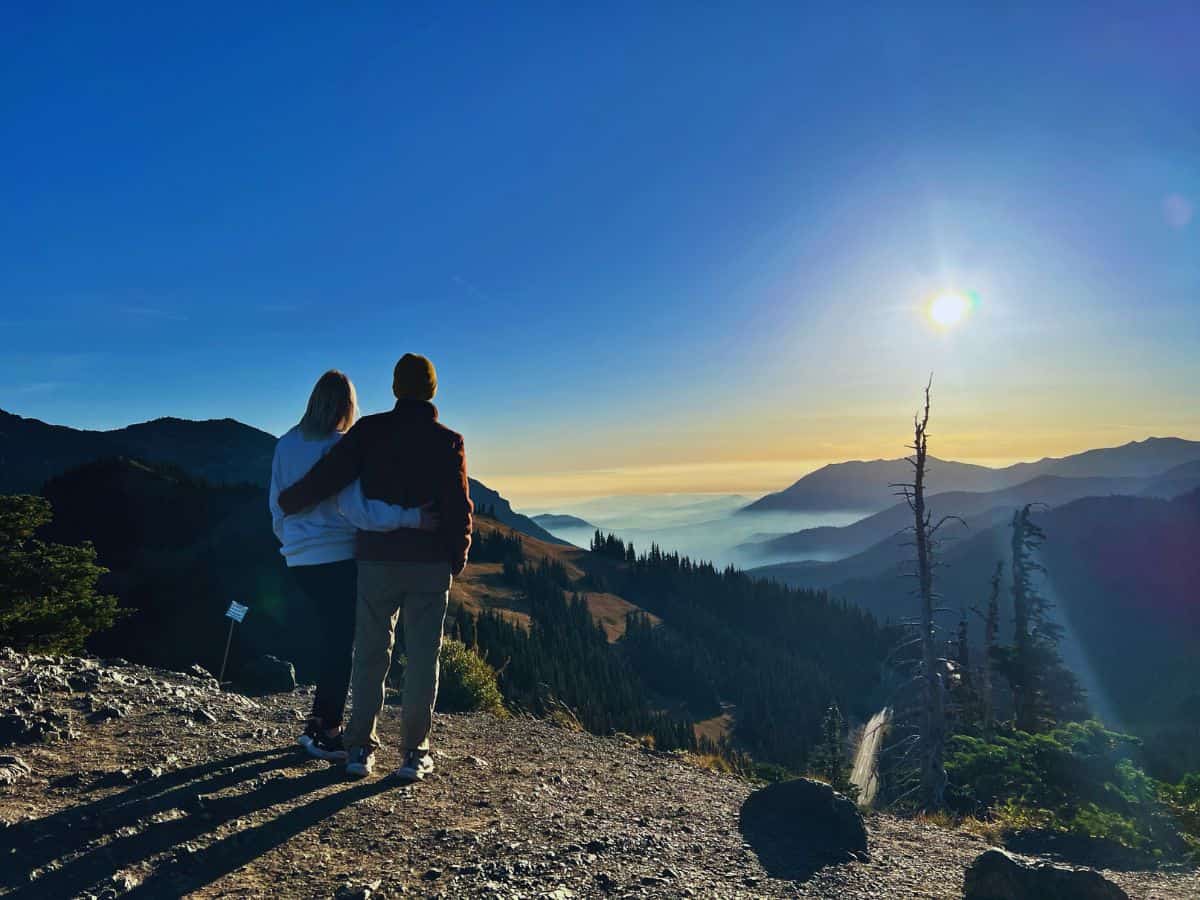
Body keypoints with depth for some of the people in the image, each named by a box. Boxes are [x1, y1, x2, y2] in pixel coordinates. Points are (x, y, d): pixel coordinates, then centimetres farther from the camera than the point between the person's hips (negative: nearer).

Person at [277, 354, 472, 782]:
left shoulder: (369, 430, -2)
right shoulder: (448, 441, -3)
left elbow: (326, 477, -7)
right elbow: (459, 507, -4)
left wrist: (286, 503, 10)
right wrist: (457, 557, 8)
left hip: (377, 559, 1)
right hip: (430, 564, 0)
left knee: (370, 654, 12)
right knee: (422, 657, 7)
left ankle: (361, 747, 17)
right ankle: (415, 752, 12)